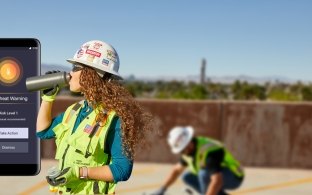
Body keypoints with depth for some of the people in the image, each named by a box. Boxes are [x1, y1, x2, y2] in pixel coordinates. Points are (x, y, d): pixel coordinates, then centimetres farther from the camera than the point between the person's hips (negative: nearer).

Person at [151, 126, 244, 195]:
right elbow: (177, 169, 12)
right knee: (187, 177, 1)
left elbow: (217, 181, -40)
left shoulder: (208, 152, -32)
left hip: (234, 176, -9)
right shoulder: (190, 149, -3)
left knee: (203, 173, -32)